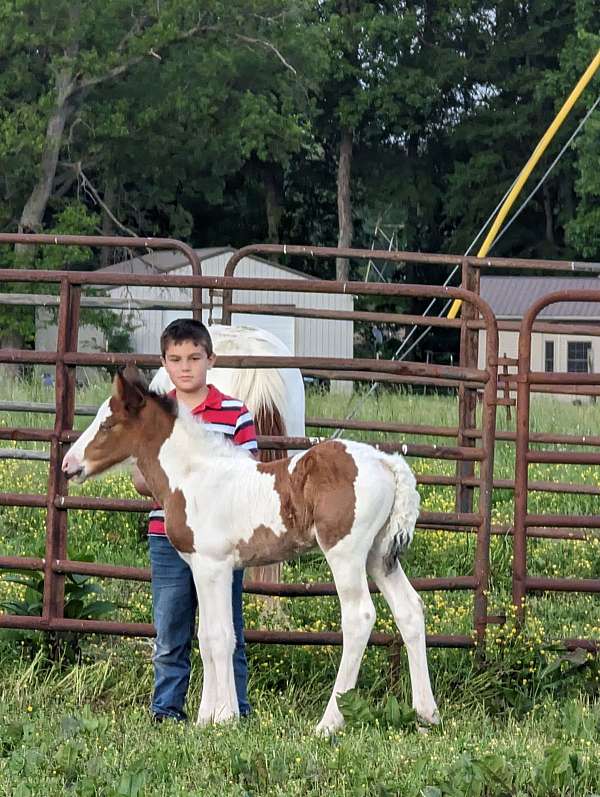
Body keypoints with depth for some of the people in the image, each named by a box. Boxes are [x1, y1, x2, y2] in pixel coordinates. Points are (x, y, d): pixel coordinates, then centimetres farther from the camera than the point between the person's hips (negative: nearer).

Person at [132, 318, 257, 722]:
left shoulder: (235, 414, -1)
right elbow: (140, 479, 8)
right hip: (168, 538, 2)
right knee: (169, 635, 7)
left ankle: (236, 709, 13)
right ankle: (166, 710, 17)